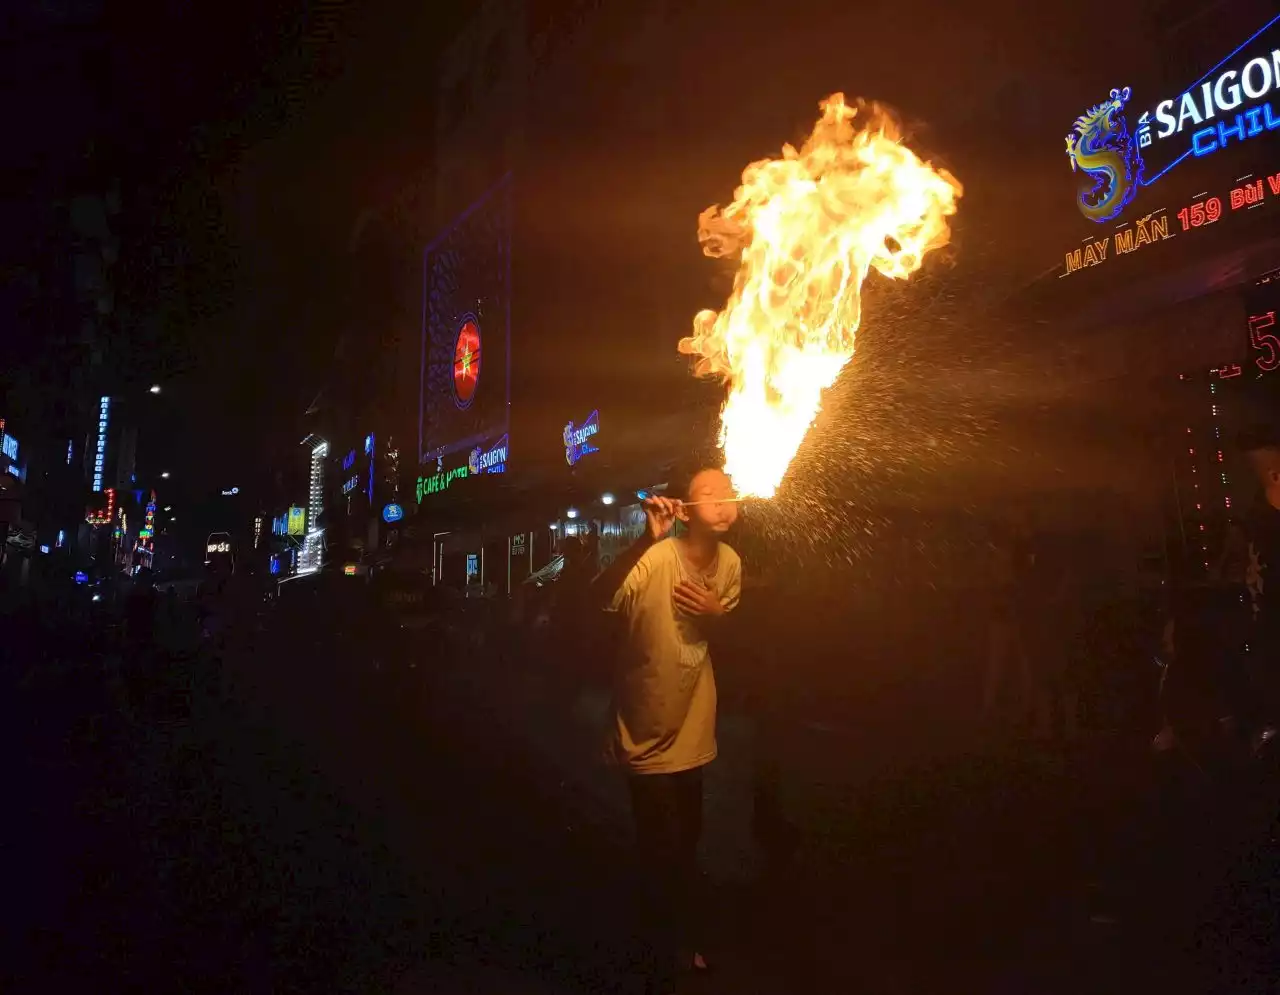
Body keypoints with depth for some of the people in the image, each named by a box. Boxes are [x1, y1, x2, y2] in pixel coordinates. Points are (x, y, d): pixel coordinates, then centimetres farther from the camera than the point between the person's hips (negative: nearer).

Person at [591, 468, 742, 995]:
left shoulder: (731, 562, -5)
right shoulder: (655, 559, -25)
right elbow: (598, 597, -43)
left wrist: (716, 615, -13)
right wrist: (646, 540, -56)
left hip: (695, 730, 6)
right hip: (650, 733, -6)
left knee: (687, 847, 24)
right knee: (662, 853, 6)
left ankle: (685, 943, 48)